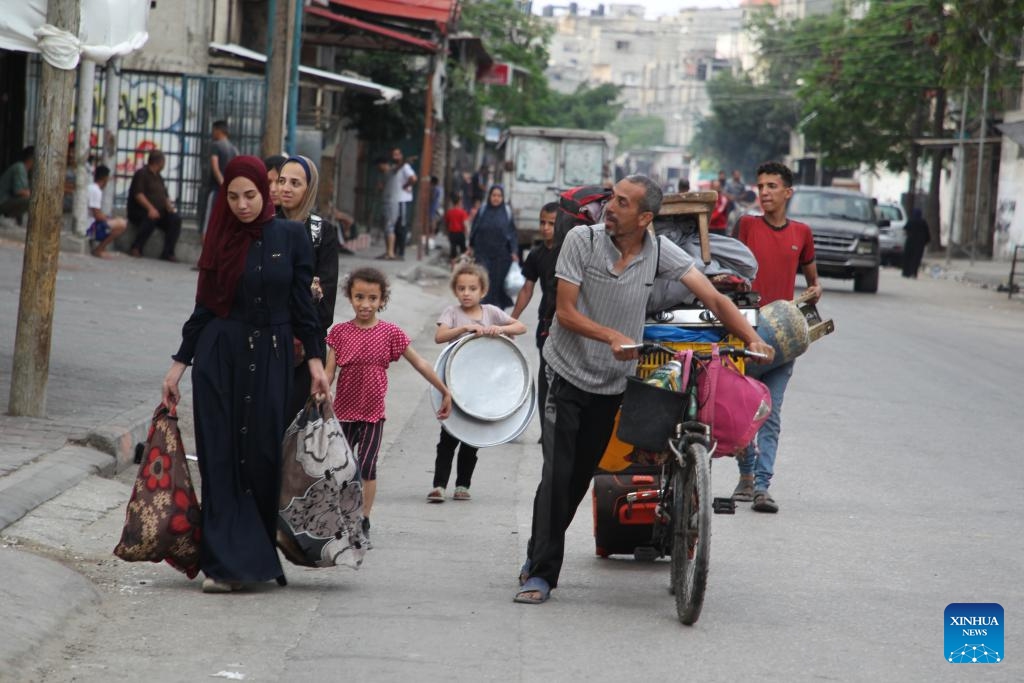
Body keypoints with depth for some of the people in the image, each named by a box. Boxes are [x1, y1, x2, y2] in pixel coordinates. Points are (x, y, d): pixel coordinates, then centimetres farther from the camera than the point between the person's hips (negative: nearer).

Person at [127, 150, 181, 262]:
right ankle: (136, 248, -27)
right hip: (140, 211, -7)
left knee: (175, 219, -17)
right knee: (151, 219, -38)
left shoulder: (159, 177, 20)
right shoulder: (142, 174, -3)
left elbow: (165, 197, 21)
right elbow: (138, 194, -16)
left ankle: (167, 253, -21)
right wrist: (151, 208, -29)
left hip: (159, 213, 7)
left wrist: (169, 206, -2)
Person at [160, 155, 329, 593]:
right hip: (219, 359, 1)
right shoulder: (221, 239, 4)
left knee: (263, 458, -1)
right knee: (222, 461, -3)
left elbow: (302, 304, 2)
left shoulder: (291, 237, 1)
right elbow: (203, 308, 7)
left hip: (270, 360, -1)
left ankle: (256, 554, 14)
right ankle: (223, 564, -4)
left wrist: (315, 360, -5)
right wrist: (179, 365, 4)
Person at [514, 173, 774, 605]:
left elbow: (714, 299, -10)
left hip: (612, 383, 2)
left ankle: (538, 558, 24)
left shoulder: (660, 253, -8)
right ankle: (541, 572, -5)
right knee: (558, 474, -11)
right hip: (567, 374, -2)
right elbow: (565, 312, -14)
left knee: (580, 477, 7)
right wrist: (613, 337, -28)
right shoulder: (582, 240, -12)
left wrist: (751, 339, -24)